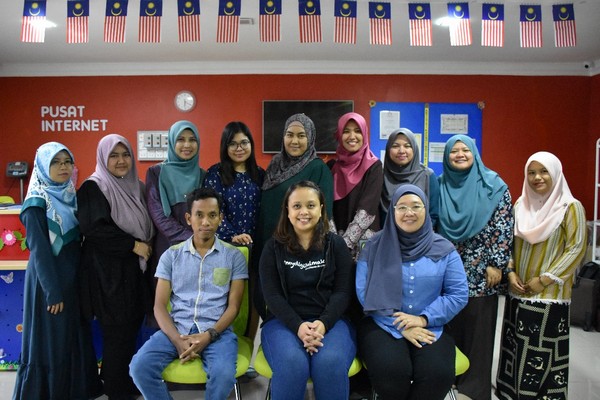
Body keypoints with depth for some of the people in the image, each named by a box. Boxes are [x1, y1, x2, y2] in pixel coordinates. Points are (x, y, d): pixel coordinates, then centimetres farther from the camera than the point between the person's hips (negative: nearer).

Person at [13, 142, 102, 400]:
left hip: (72, 277, 7)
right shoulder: (37, 203, -13)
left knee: (75, 337, 15)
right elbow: (39, 250, -15)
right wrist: (53, 291, -16)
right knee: (51, 341, 3)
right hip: (48, 279, -7)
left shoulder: (70, 197, 8)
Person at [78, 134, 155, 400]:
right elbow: (94, 229, -19)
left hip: (136, 269, 6)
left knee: (133, 328, 11)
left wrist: (148, 246, 4)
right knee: (117, 332, 2)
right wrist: (133, 245, -16)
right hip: (108, 271, -6)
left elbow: (148, 225, 20)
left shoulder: (137, 187, 12)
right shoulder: (93, 187, -8)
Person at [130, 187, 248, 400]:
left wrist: (209, 335, -15)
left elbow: (233, 307, 2)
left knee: (224, 374, -30)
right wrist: (177, 340, -13)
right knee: (140, 367, -23)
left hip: (217, 330, -2)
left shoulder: (234, 256, 4)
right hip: (176, 328, 2)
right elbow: (160, 306, 4)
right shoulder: (171, 255, 8)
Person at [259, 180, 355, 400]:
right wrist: (298, 326, -18)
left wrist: (323, 323, -18)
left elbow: (343, 291, 0)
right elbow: (272, 295, -2)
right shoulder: (273, 247, 6)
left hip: (331, 320, 1)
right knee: (292, 364, -31)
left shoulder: (336, 244, 7)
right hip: (284, 321, 0)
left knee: (330, 363, -31)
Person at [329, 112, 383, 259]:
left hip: (365, 241, -3)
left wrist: (345, 243, -17)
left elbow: (367, 209, -13)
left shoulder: (374, 166, -4)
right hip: (335, 239, 3)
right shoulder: (332, 166, 6)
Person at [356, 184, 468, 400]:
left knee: (438, 374, -26)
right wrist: (401, 326, -13)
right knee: (391, 371, -29)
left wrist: (424, 319, -12)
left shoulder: (444, 249, 6)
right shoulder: (374, 247, 1)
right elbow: (364, 292, -6)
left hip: (429, 328, 2)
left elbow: (459, 294, 1)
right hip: (383, 325, -1)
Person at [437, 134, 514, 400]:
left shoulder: (493, 185, -3)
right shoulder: (440, 186, 6)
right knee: (449, 324, 9)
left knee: (477, 326, 6)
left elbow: (503, 227, -6)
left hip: (481, 272, -3)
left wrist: (496, 264, -11)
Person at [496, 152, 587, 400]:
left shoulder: (570, 207, -7)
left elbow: (577, 248, -12)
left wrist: (544, 280, -15)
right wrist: (510, 272, -3)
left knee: (544, 349, 2)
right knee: (516, 346, 13)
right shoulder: (521, 204, 7)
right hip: (518, 291, 5)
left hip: (549, 294, -5)